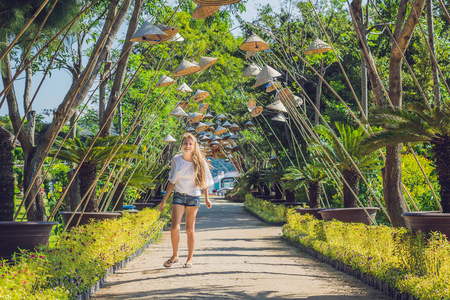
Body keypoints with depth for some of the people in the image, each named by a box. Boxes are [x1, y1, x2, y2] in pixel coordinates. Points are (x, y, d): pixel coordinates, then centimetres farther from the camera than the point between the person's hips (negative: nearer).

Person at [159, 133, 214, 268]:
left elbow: (204, 180, 9)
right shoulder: (176, 160, 0)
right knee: (174, 228, -9)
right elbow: (172, 181, 6)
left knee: (190, 229, 4)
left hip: (194, 197, -1)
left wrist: (207, 199, 13)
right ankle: (175, 256, 12)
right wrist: (164, 200, 5)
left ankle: (190, 258, 18)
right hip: (179, 196, 1)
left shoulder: (199, 161, -3)